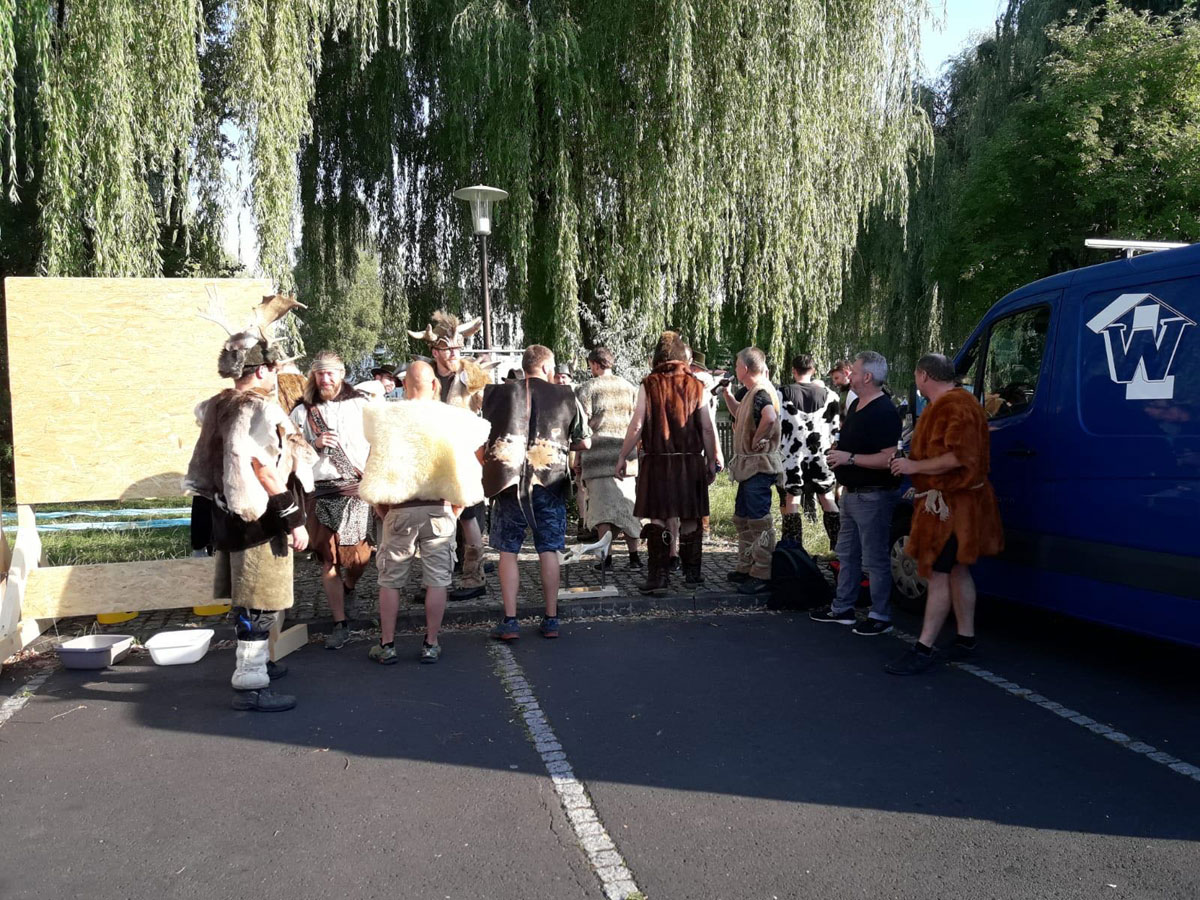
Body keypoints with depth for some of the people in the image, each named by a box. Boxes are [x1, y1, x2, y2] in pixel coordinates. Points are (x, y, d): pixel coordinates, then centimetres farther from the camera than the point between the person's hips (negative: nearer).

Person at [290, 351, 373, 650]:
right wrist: (314, 444, -9)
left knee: (359, 554, 3)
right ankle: (339, 624, 10)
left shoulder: (361, 405, 6)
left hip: (358, 490, -1)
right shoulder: (302, 412, 9)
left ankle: (348, 587, 39)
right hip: (320, 492, 1)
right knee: (328, 558, 2)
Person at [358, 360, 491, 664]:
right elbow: (464, 469, 4)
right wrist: (457, 507, 13)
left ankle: (386, 646, 17)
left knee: (390, 581, 11)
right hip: (439, 510, 0)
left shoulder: (387, 418, -3)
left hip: (399, 510, 0)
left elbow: (376, 469, 0)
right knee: (437, 581, 9)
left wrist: (380, 507, 11)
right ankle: (430, 645, 14)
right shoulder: (451, 418, -2)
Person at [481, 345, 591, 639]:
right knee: (549, 551, 9)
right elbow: (585, 442, 5)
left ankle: (509, 621, 4)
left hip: (509, 481, 0)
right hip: (550, 482, 1)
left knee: (508, 551, 6)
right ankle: (551, 620, 13)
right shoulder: (566, 396, 1)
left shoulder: (500, 393, 1)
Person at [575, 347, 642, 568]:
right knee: (626, 505, 11)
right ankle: (634, 555, 12)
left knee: (601, 506, -1)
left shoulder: (586, 389, -3)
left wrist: (577, 459, 0)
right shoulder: (630, 388, 11)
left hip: (598, 453, -4)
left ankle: (606, 556, -3)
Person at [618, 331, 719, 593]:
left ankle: (659, 576, -1)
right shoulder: (696, 386, 2)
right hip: (690, 461, 2)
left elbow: (636, 425, -6)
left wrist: (622, 457, 2)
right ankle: (692, 571, 21)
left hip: (657, 460, -2)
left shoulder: (648, 384, -2)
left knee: (657, 518, 2)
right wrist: (711, 461, 9)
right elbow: (707, 428, 1)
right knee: (690, 518, 10)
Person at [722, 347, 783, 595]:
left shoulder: (762, 392, -17)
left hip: (759, 466, -11)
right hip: (749, 466, 11)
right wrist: (726, 392, 27)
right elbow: (738, 414, 35)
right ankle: (747, 568, 27)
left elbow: (770, 418, -39)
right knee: (742, 518, 18)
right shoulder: (752, 393, 15)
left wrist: (757, 440, -24)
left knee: (759, 520, -7)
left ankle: (763, 575, -1)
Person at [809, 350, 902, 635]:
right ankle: (842, 608, 30)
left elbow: (888, 458, -27)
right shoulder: (856, 405, 12)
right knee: (847, 553, 18)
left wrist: (850, 458, -23)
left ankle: (881, 616, 11)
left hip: (873, 496, -10)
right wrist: (837, 452, 6)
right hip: (852, 493, 10)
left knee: (875, 559, 0)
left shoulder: (884, 413, -19)